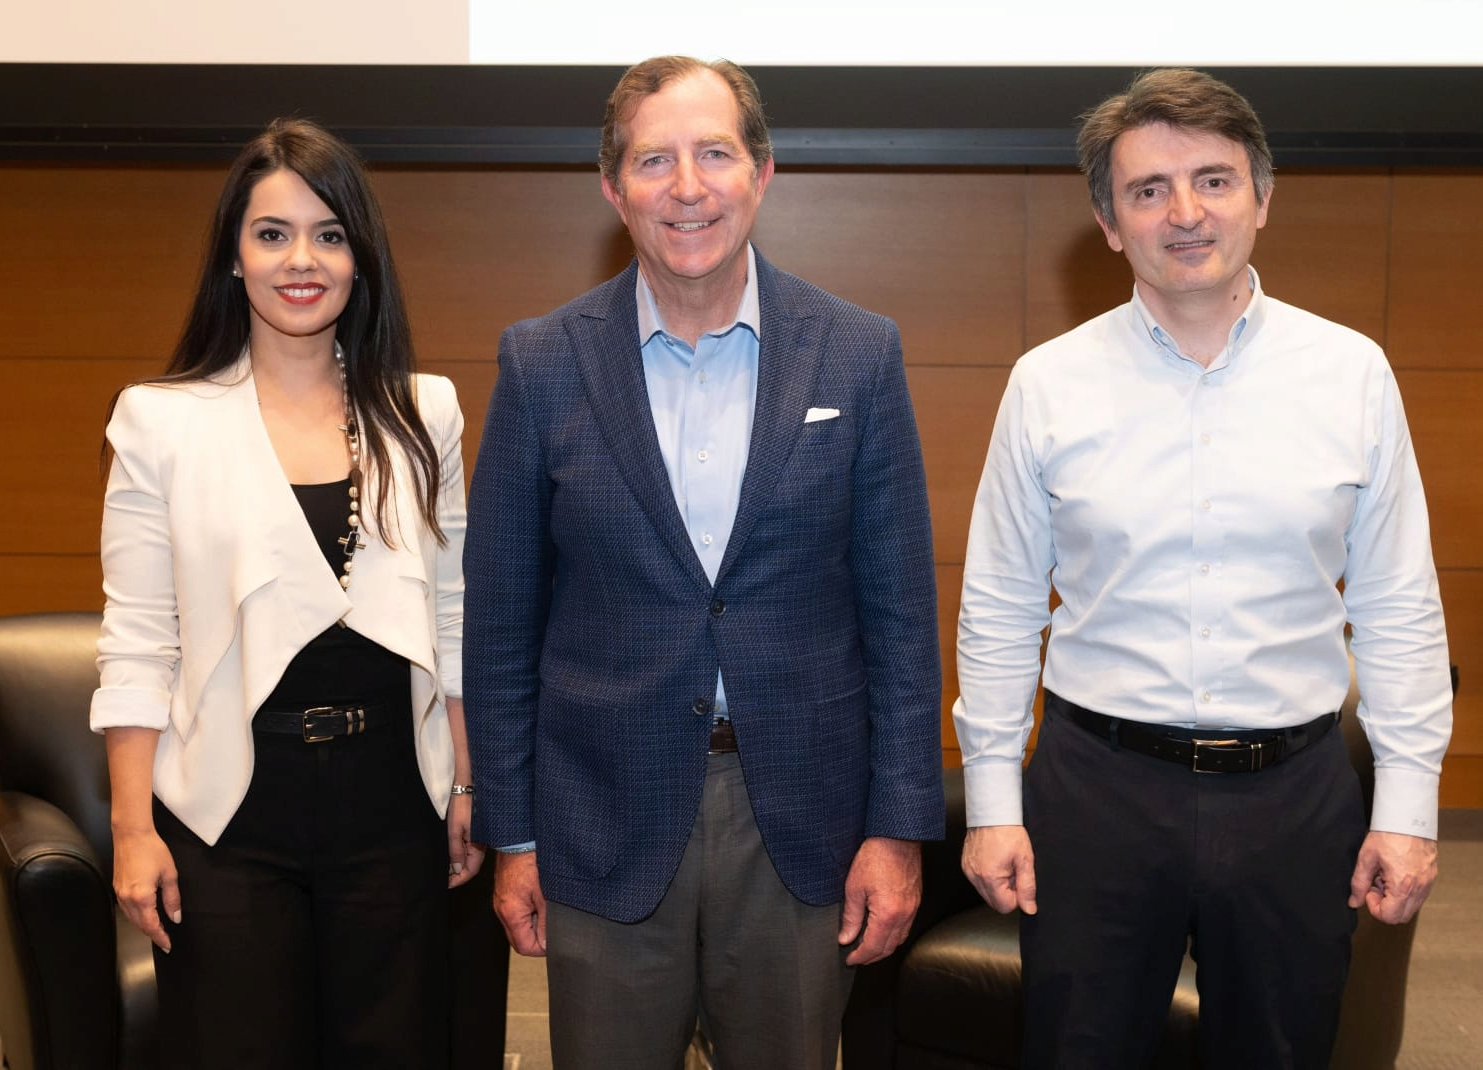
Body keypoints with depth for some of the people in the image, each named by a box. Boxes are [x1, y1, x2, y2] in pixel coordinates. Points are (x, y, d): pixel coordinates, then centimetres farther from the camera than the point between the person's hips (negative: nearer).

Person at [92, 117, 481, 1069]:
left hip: (389, 804, 2)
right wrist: (132, 828, -5)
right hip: (229, 812, -2)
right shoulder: (161, 421, -2)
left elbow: (452, 620, 9)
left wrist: (467, 786, 7)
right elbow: (136, 642, -2)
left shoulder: (422, 414, 5)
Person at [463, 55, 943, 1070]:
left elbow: (900, 612, 0)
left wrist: (899, 829, -2)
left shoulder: (860, 355, -3)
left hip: (802, 826, 0)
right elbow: (501, 619, 2)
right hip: (604, 823, 0)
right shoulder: (544, 362, -3)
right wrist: (511, 835, 2)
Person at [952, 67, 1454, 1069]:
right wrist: (992, 804, 1)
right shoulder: (1048, 384, -3)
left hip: (1296, 794, 1)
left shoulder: (1353, 372, -1)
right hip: (1096, 786, 0)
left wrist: (1409, 804, 1)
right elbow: (999, 608, 2)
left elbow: (1398, 608, 3)